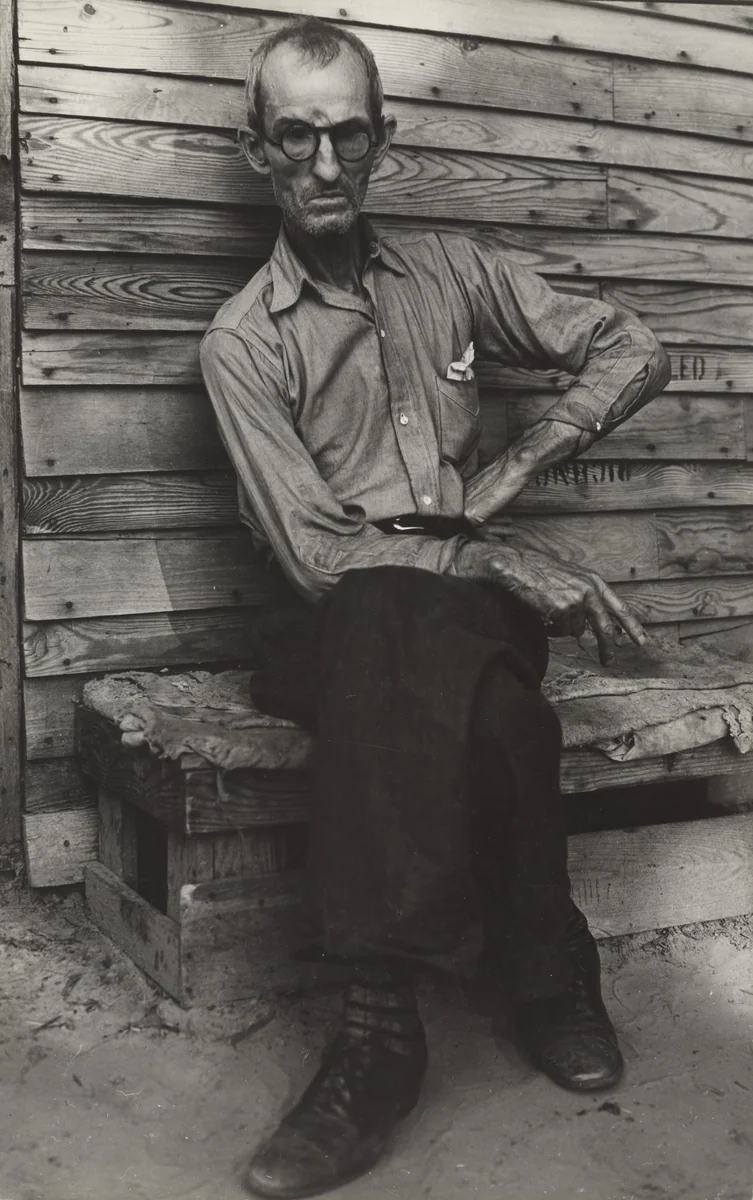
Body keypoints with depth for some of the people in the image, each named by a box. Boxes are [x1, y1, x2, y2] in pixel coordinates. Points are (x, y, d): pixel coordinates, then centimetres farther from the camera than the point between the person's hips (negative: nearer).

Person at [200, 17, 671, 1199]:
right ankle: (548, 975, -24)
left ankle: (384, 1026, -24)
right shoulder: (242, 341, 1)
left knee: (408, 646, -34)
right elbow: (315, 550, -9)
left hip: (476, 598, 2)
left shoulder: (452, 270, 12)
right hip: (348, 622, -1)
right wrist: (516, 562, -15)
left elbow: (634, 349, 14)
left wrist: (519, 467, 0)